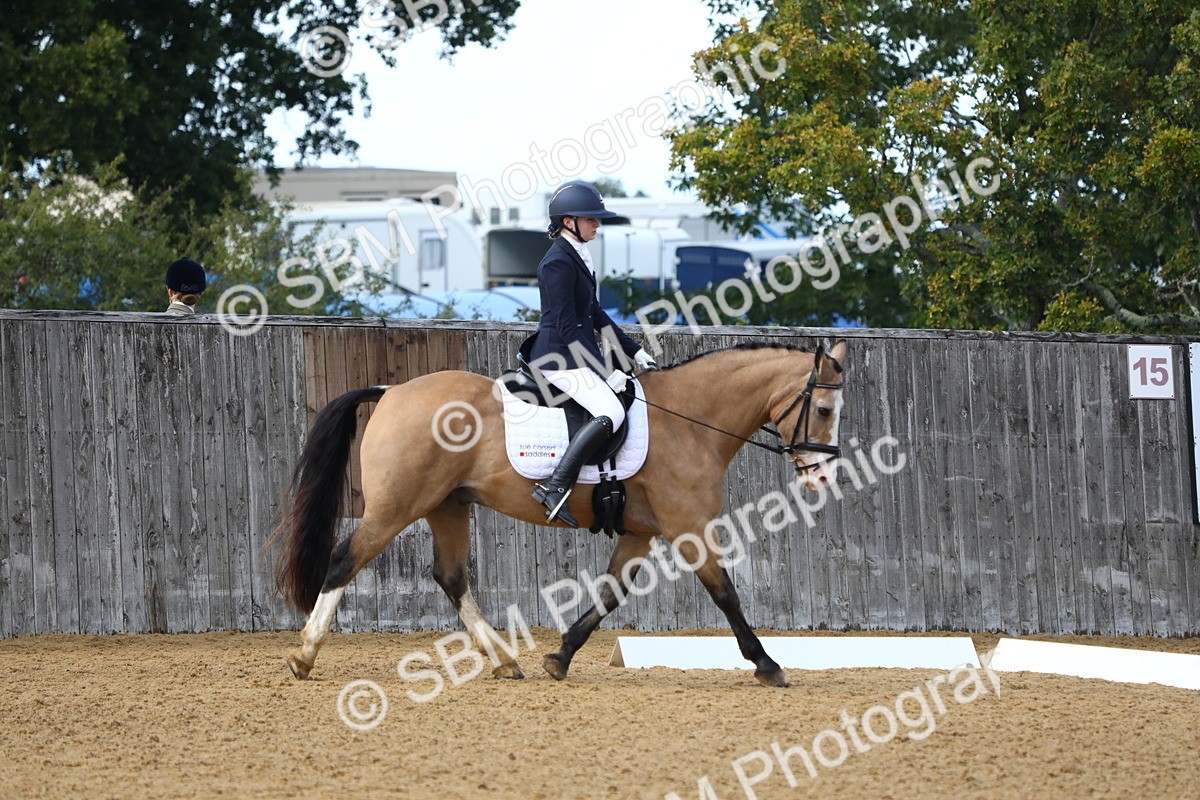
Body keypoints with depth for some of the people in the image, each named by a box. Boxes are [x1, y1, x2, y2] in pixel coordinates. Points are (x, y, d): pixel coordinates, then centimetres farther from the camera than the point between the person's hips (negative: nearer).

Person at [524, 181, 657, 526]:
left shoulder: (577, 257, 14)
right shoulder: (558, 262, -17)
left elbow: (594, 314, 23)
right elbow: (567, 327, -20)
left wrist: (634, 352, 20)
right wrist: (606, 373, -20)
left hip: (573, 355, 11)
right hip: (559, 358, -11)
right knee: (610, 413, -27)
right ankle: (554, 486, -31)